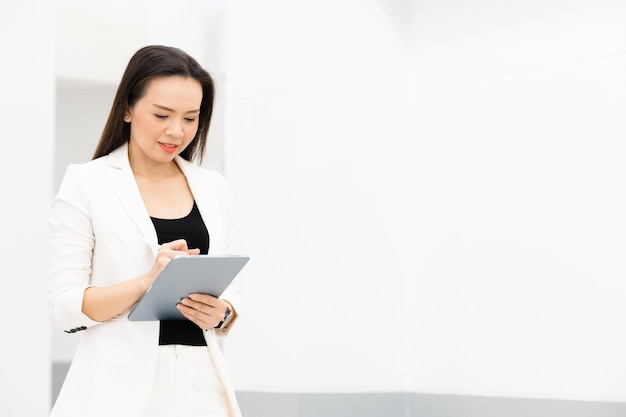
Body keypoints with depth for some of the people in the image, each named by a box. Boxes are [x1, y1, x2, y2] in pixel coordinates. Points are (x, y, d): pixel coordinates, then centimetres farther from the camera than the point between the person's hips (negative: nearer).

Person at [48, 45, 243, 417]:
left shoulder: (215, 189, 8)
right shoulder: (85, 184, -3)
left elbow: (232, 291, 13)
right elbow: (65, 305, -8)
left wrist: (221, 313, -9)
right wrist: (147, 280, -22)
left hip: (200, 383, 3)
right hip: (121, 386, -3)